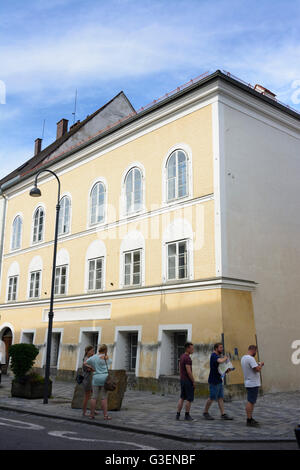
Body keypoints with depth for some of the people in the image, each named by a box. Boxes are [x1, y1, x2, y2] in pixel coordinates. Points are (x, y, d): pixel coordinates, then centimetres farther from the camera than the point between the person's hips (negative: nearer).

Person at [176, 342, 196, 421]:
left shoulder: (182, 356, 11)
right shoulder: (187, 358, -20)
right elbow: (189, 372, -23)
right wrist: (194, 382, -16)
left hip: (182, 380, 9)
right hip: (188, 380, -9)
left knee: (182, 398, 12)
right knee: (189, 398, 1)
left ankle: (178, 415, 12)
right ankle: (187, 415, 8)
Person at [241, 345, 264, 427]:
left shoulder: (243, 358, 11)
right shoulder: (250, 358, -20)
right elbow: (257, 369, -25)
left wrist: (258, 365, 18)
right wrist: (261, 365, -5)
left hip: (249, 383, 10)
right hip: (253, 384, -10)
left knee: (251, 402, 15)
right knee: (250, 402, -6)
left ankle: (250, 419, 21)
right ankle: (249, 420, -3)